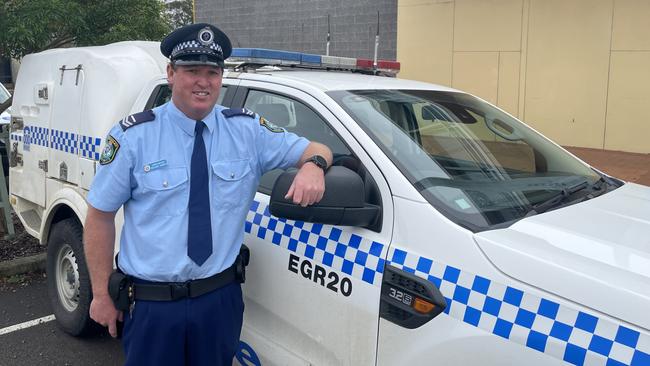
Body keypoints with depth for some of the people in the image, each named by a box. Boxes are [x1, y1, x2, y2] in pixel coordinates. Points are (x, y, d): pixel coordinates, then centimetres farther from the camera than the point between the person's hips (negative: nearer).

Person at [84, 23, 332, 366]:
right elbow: (100, 216, -2)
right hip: (151, 305, -2)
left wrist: (313, 164, -20)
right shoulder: (133, 136, -8)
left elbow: (316, 151, 5)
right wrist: (101, 294, -1)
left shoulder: (247, 130, -2)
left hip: (221, 298, 2)